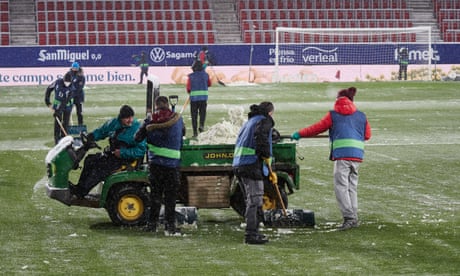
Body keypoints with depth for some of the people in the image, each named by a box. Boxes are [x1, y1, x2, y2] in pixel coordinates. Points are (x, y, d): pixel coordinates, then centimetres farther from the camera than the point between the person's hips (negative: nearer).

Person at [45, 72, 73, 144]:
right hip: (57, 104, 1)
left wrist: (57, 111, -30)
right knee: (57, 123, -7)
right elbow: (49, 88, 2)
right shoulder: (58, 82, -16)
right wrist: (47, 100, 0)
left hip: (67, 105, -1)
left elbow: (65, 101, -27)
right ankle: (57, 139, -4)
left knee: (65, 123, 2)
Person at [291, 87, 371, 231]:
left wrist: (299, 134, 19)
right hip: (357, 154, 5)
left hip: (342, 154, -5)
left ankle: (349, 217, -15)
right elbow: (367, 135, 20)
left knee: (341, 186, -4)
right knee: (352, 186, 13)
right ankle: (354, 218, 12)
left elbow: (317, 128, 8)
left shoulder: (333, 115, 6)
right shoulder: (361, 116, 16)